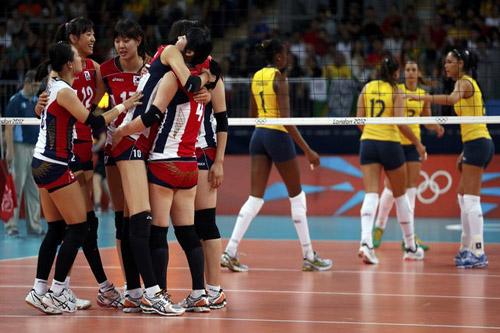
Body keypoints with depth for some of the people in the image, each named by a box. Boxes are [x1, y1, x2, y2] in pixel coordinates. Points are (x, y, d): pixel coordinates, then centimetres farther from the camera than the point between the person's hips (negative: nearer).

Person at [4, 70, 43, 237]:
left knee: (34, 189, 7)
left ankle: (34, 225, 11)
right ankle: (11, 225, -1)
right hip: (20, 148, -6)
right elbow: (8, 127, -9)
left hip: (36, 148, 6)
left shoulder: (38, 102, 12)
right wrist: (10, 151, -16)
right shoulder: (15, 101, -6)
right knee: (16, 187, -5)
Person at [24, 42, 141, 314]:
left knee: (56, 230, 11)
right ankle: (56, 293, -4)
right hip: (55, 166, -9)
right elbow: (94, 122, -19)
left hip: (42, 164, 9)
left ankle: (39, 291, 10)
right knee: (79, 228, -4)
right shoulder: (64, 91, -16)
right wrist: (122, 107, -9)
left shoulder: (53, 85, 10)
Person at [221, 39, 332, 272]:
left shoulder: (256, 77, 9)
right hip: (278, 136, -7)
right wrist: (307, 150, -20)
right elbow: (286, 119, -20)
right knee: (297, 195, 6)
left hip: (258, 136, 7)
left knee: (255, 198, 4)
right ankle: (309, 257, 11)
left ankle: (230, 252, -8)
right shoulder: (279, 78, -14)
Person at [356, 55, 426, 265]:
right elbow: (400, 123, -13)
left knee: (371, 194, -5)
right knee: (401, 196, 12)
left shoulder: (367, 88, 6)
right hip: (390, 144, -3)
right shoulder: (396, 91, -6)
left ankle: (366, 242, -28)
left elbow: (359, 119, 6)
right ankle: (411, 248, 22)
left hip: (368, 143, 3)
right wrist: (418, 144, -3)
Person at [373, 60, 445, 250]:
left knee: (411, 188, 2)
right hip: (395, 142, -4)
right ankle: (379, 228, 12)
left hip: (413, 144, 4)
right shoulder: (397, 90, -5)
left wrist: (436, 128, -6)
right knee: (391, 187, -3)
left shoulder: (424, 95, 7)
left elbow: (427, 121, 14)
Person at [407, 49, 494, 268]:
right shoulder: (466, 83, 19)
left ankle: (478, 254, -15)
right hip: (476, 144, 10)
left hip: (477, 143, -10)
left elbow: (451, 99, -33)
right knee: (463, 198, 15)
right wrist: (465, 152, 22)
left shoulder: (464, 82, -9)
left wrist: (421, 97, -33)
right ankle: (467, 248, 20)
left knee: (470, 200, -12)